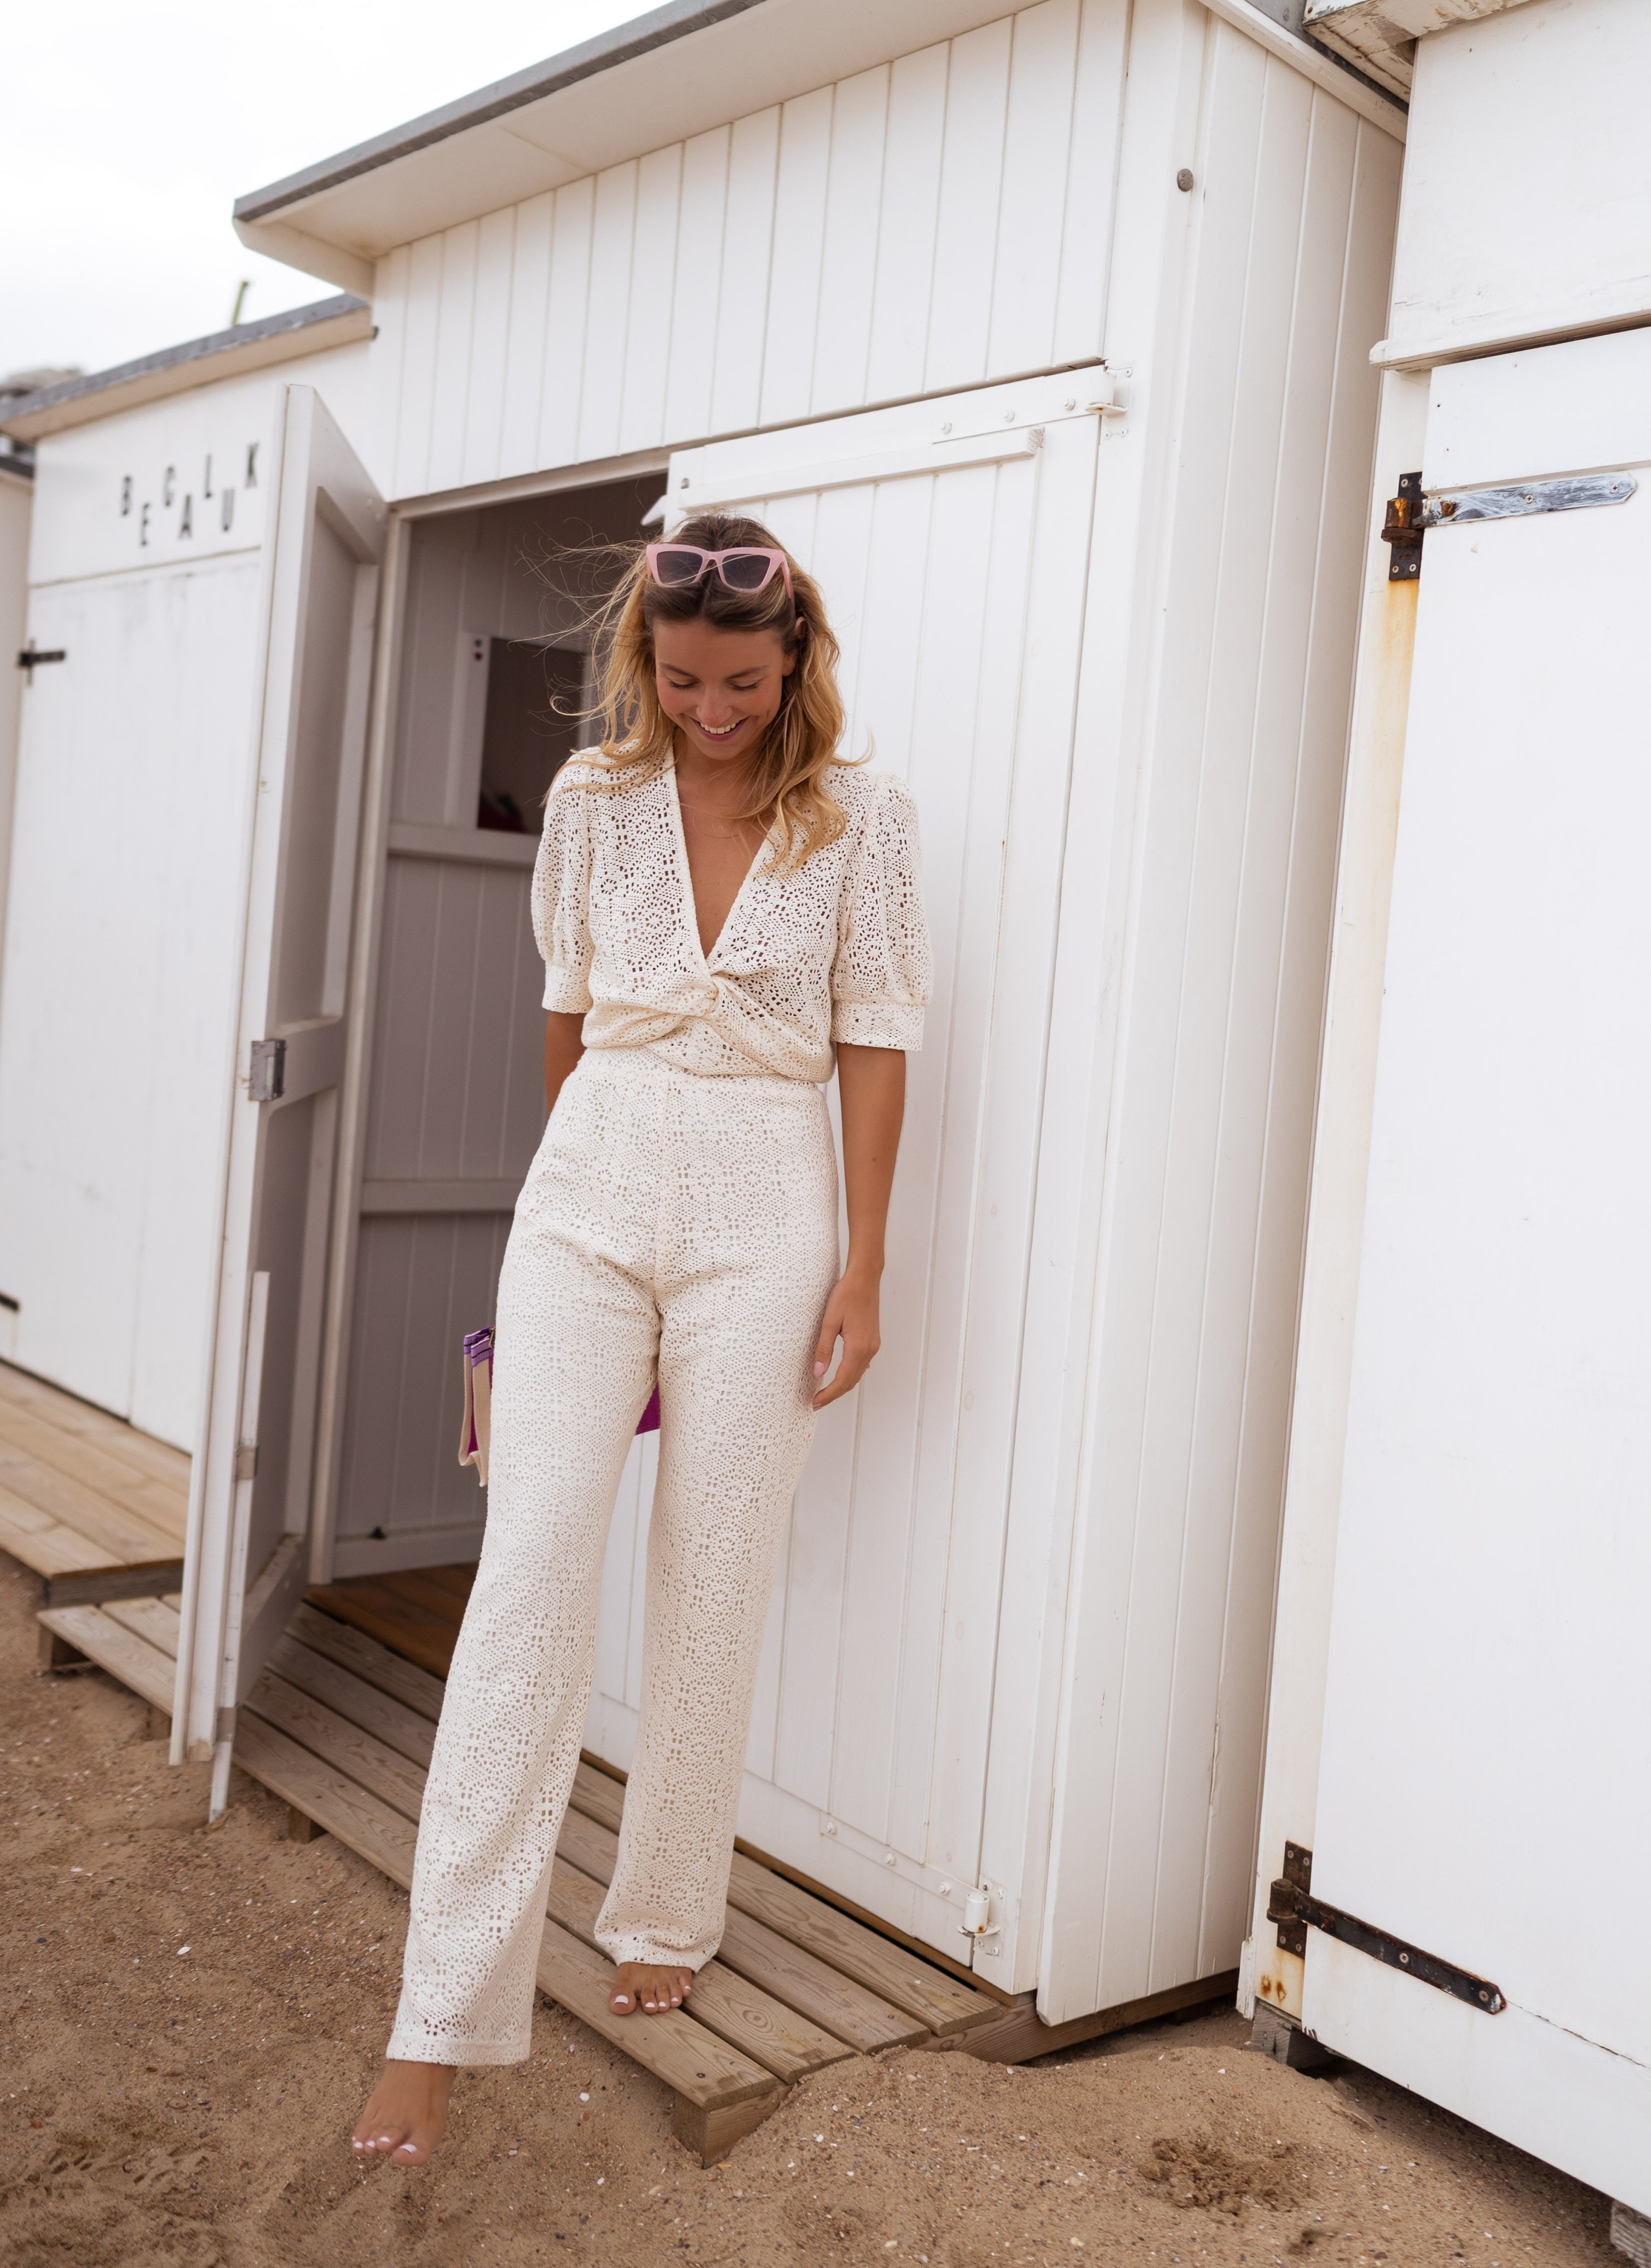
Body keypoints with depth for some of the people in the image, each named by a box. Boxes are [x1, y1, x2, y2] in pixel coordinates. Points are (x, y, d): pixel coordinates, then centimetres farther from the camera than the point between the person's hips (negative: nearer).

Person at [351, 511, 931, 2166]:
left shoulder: (860, 815, -1)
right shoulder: (592, 798, 5)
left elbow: (874, 1040, -1)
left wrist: (864, 1265, -3)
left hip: (763, 1217, -1)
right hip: (590, 1192, 1)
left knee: (713, 1581, 5)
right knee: (532, 1565, -6)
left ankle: (666, 1923, 26)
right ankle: (445, 2012, -1)